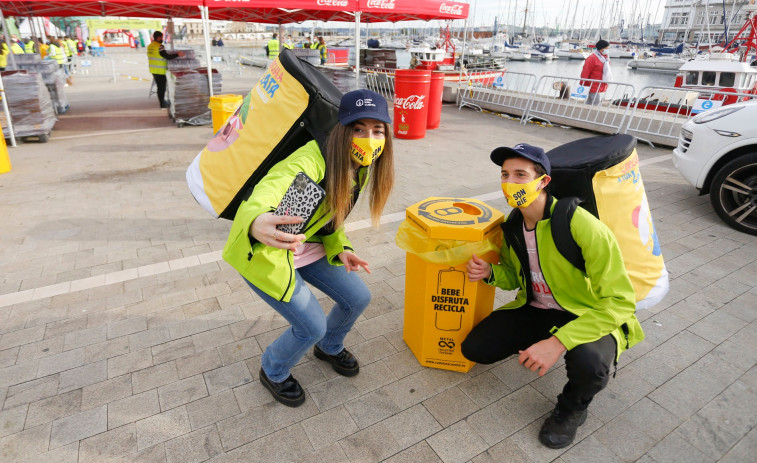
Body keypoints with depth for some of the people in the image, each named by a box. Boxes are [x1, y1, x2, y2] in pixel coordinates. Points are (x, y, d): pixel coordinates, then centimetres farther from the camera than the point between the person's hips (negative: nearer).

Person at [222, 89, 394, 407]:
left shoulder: (360, 169, -6)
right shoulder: (311, 161, -33)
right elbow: (265, 195, -49)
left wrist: (340, 249, -11)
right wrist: (257, 222, -72)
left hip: (307, 246, 8)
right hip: (262, 249, -7)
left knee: (357, 298, 7)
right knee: (312, 325, -9)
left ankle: (329, 347, 40)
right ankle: (273, 372, 26)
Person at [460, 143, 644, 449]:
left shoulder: (581, 226, -28)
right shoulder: (513, 225, -5)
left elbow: (620, 301, -28)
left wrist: (559, 342, -37)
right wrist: (490, 273, -15)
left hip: (590, 316, -5)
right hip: (534, 309, 6)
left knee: (588, 364, -37)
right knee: (474, 349, -7)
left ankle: (573, 408, 1)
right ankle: (533, 344, 21)